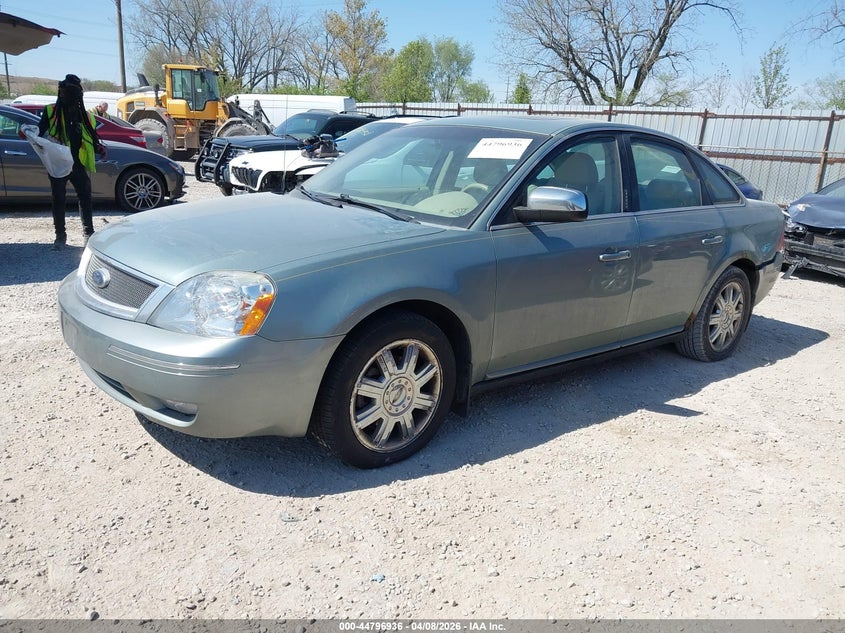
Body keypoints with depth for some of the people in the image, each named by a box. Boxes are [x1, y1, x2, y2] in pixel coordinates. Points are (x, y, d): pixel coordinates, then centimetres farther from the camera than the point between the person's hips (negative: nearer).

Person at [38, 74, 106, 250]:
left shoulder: (86, 116, 8)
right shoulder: (51, 112, 4)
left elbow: (93, 140, 11)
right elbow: (40, 131, 1)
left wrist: (99, 148, -9)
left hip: (78, 164, 1)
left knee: (85, 197, 3)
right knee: (58, 200, 3)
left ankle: (88, 232, 16)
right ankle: (60, 235, 12)